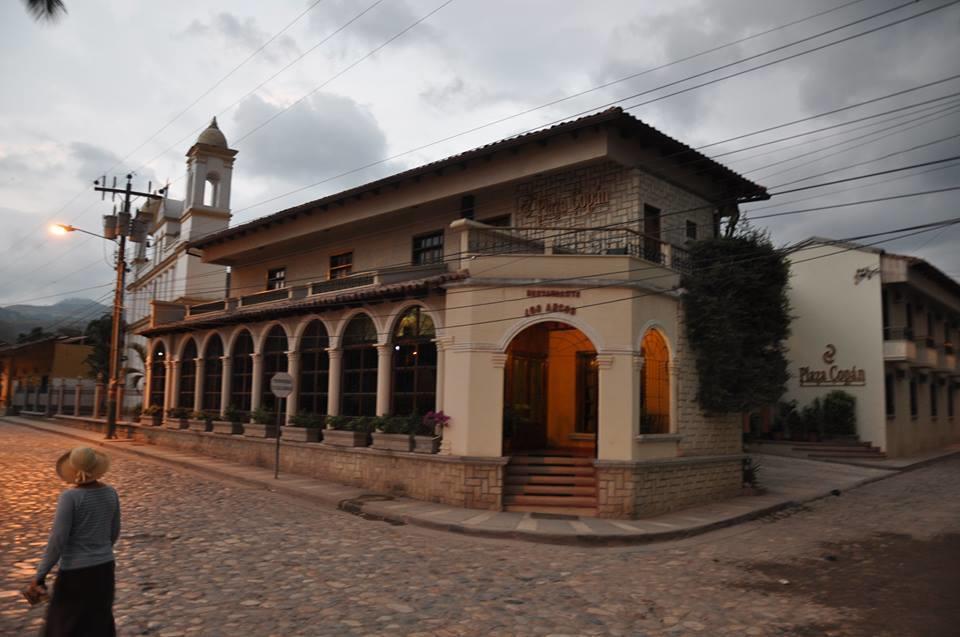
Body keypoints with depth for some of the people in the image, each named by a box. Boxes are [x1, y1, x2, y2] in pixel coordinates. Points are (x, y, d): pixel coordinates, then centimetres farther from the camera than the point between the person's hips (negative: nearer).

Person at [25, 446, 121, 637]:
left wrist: (40, 575, -10)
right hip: (104, 567, 5)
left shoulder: (70, 497, -19)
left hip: (75, 571, -5)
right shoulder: (111, 493, -2)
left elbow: (57, 540, -19)